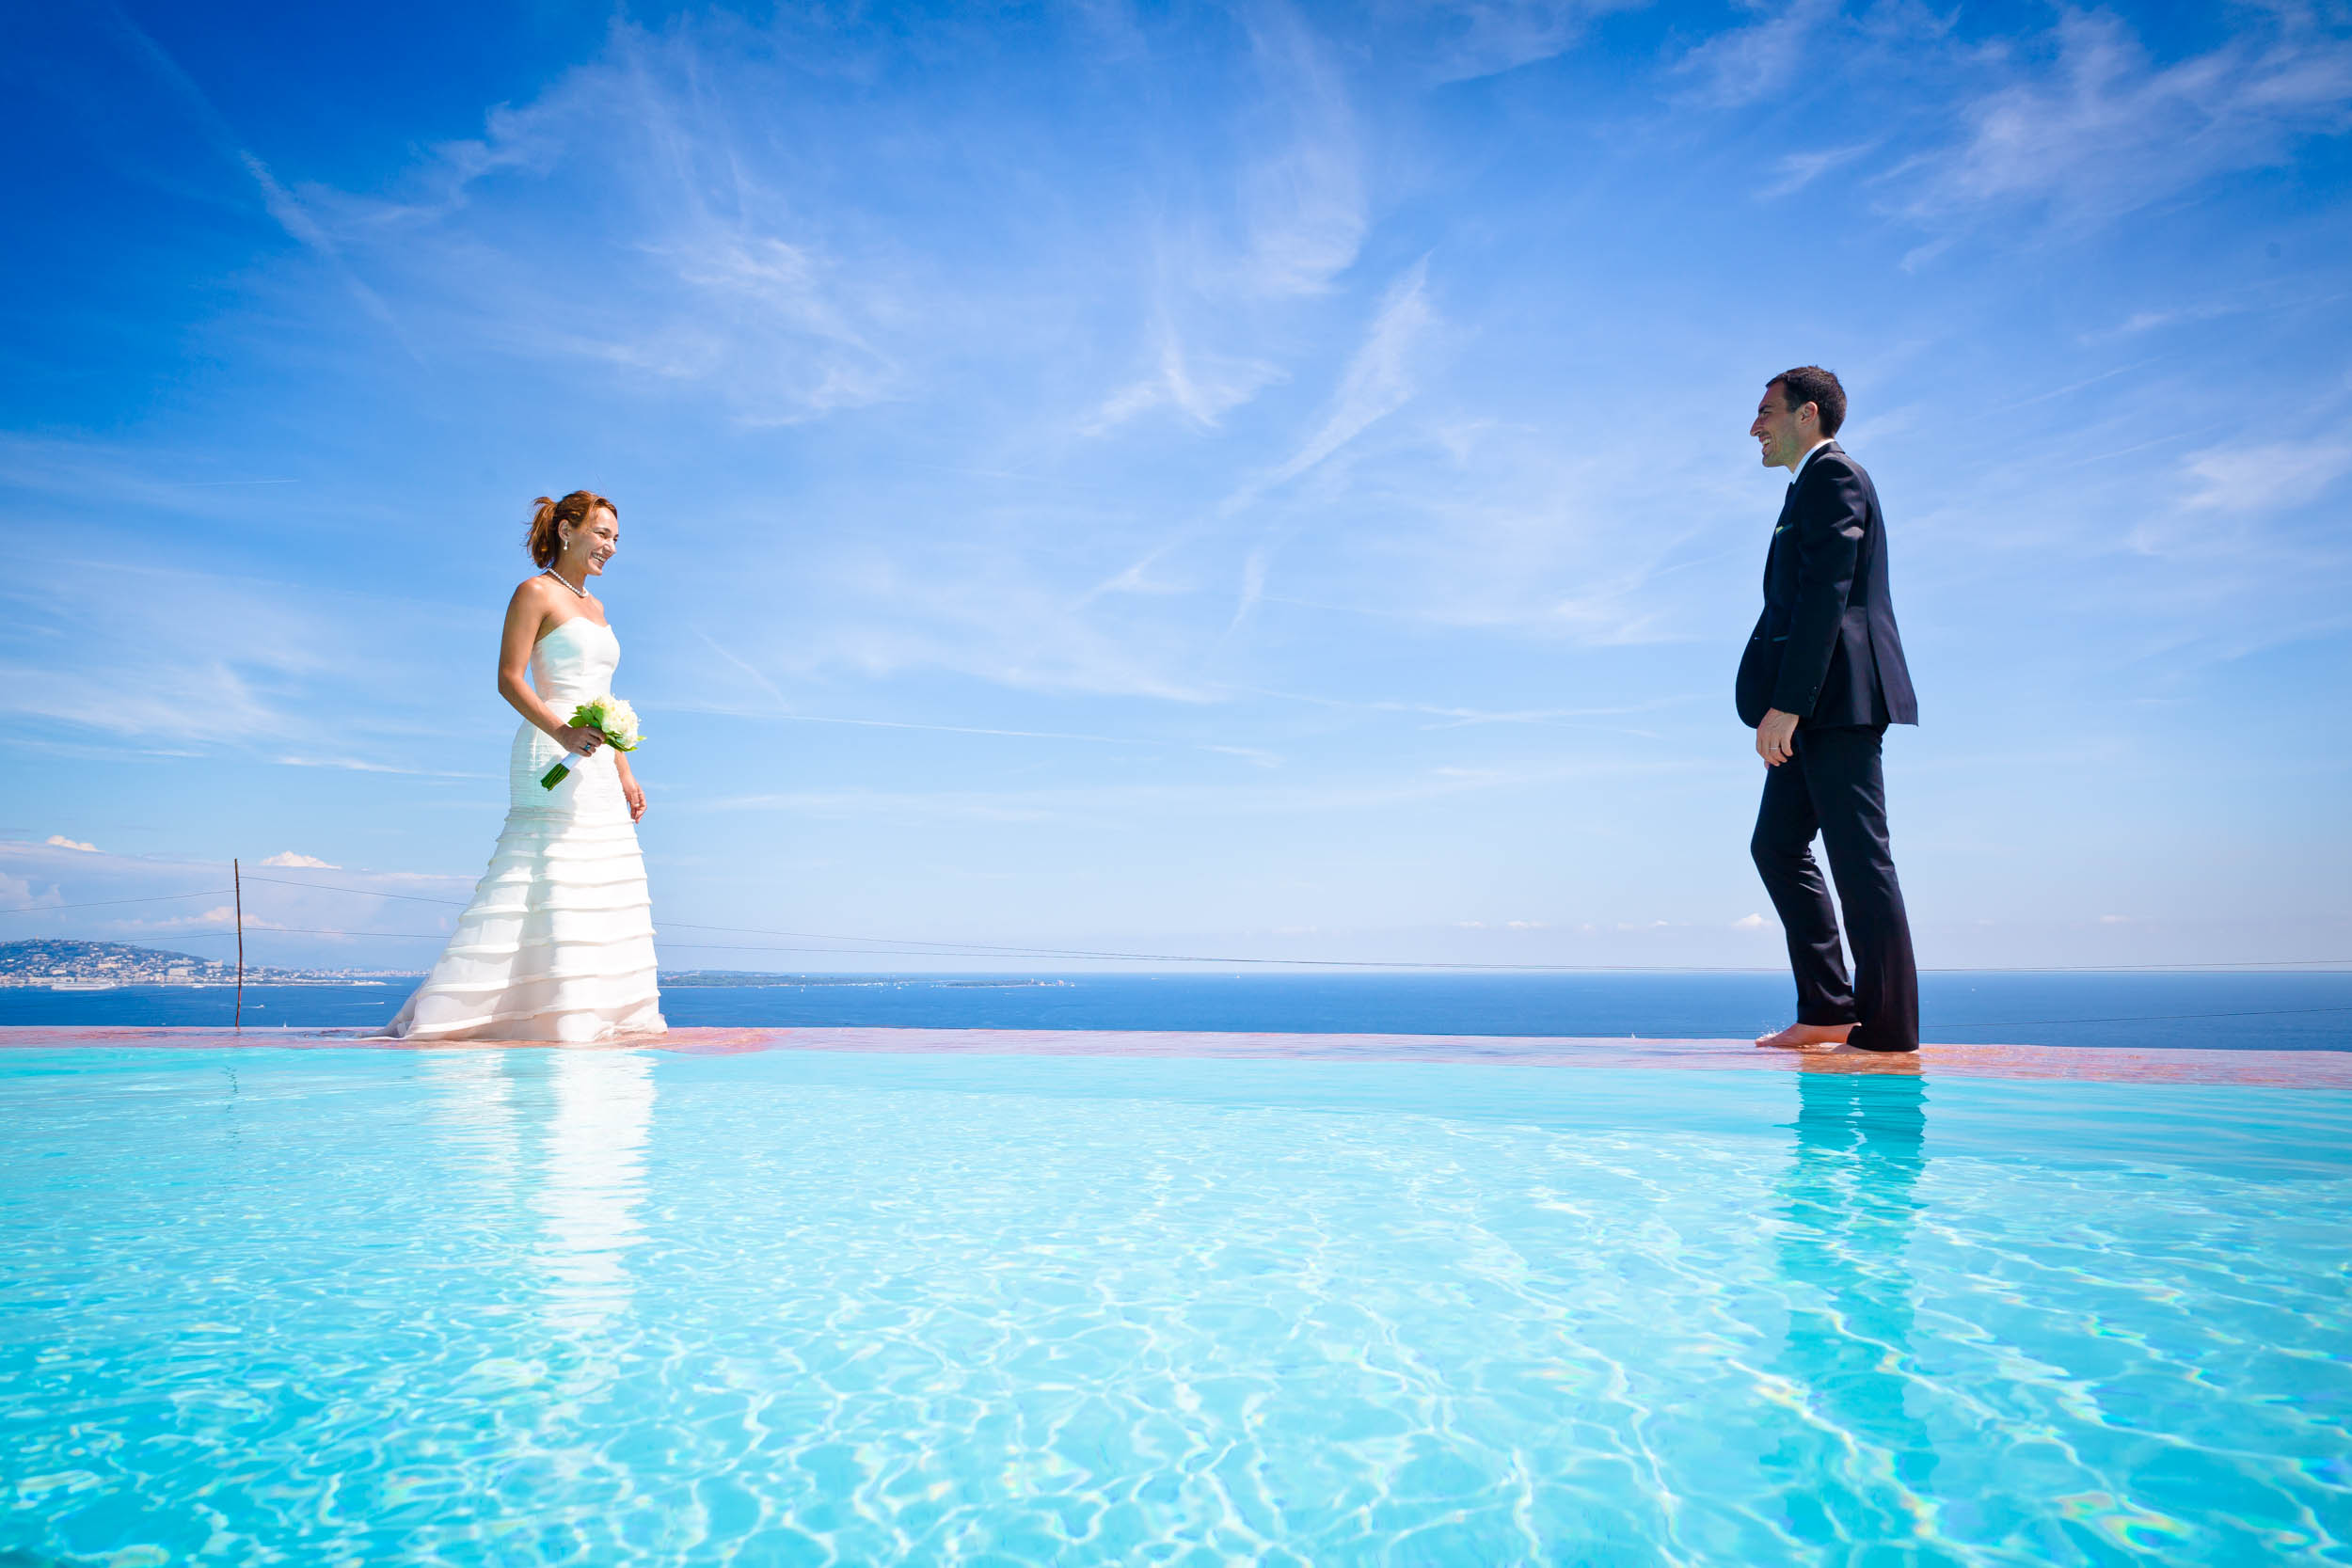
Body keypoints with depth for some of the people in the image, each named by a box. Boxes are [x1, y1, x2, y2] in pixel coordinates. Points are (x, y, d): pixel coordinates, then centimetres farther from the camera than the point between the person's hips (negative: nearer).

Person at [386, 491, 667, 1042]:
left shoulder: (594, 605, 21)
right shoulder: (536, 592, -2)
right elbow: (509, 678, -10)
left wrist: (624, 772, 17)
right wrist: (560, 731, -25)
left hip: (596, 767, 9)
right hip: (550, 762, -8)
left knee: (606, 887, 6)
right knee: (545, 880, -13)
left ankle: (609, 1013, 11)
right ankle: (443, 1013, -8)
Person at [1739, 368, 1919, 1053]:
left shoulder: (1832, 474, -7)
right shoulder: (1817, 482, 25)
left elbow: (1826, 594, -18)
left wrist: (1785, 704, -23)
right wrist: (1786, 705, 19)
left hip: (1838, 696, -11)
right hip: (1817, 707, 11)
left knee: (1858, 856, -7)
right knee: (1777, 844, 10)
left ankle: (1887, 1027, 0)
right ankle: (1827, 1009, 12)